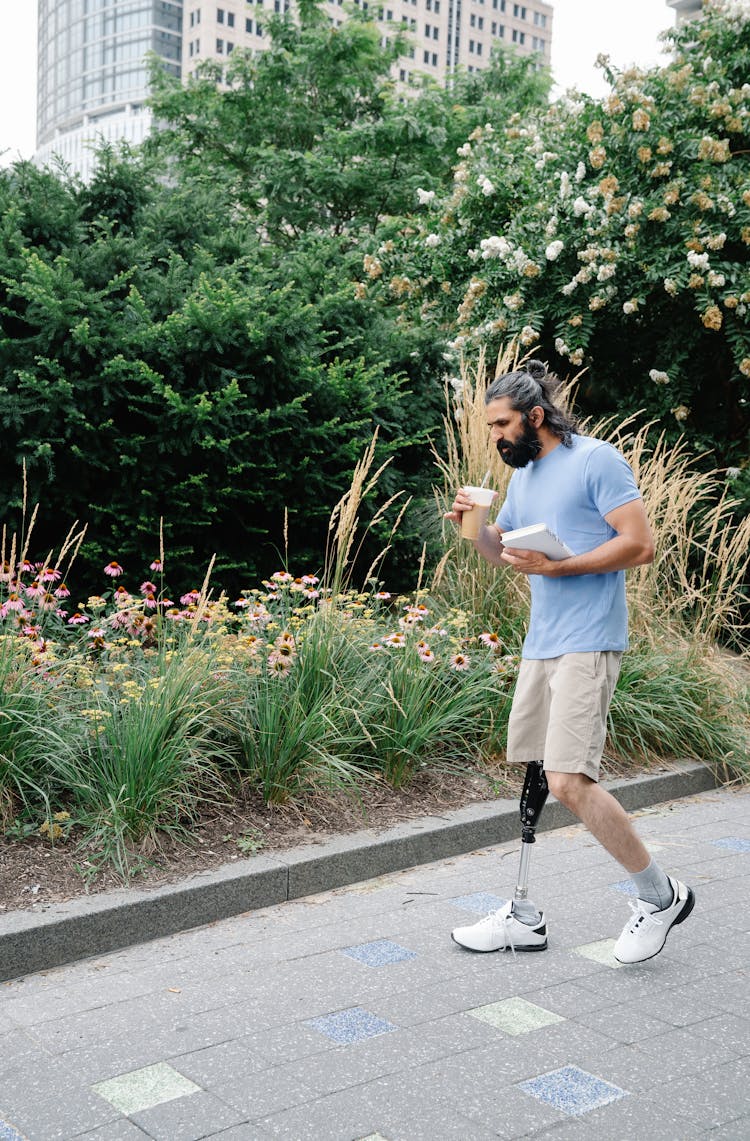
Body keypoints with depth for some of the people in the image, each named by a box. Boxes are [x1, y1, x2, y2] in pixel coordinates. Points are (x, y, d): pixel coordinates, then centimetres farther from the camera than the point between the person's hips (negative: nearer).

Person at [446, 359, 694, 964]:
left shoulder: (597, 459, -8)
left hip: (587, 645, -9)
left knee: (569, 779, -17)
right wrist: (473, 523, 7)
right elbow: (502, 547, 29)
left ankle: (661, 894, 3)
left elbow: (641, 544, -15)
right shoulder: (523, 475, 17)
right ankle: (525, 917, 19)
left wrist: (554, 567, -18)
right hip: (540, 644, 9)